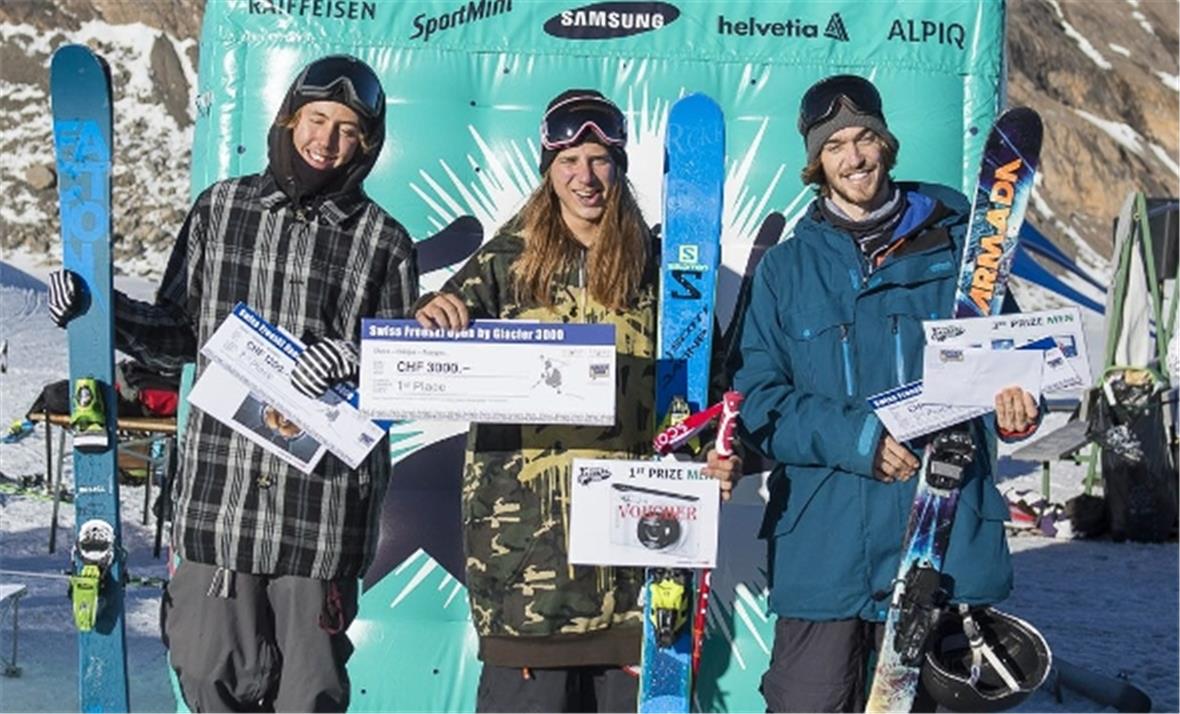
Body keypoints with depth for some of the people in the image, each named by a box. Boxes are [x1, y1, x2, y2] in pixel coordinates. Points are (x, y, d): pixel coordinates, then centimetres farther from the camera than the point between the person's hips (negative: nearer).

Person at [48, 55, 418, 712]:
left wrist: (356, 360, -17)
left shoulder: (383, 242, 1)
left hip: (324, 507, -2)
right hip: (218, 494, 2)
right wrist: (96, 308, 2)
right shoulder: (221, 208, 10)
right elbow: (177, 334, 15)